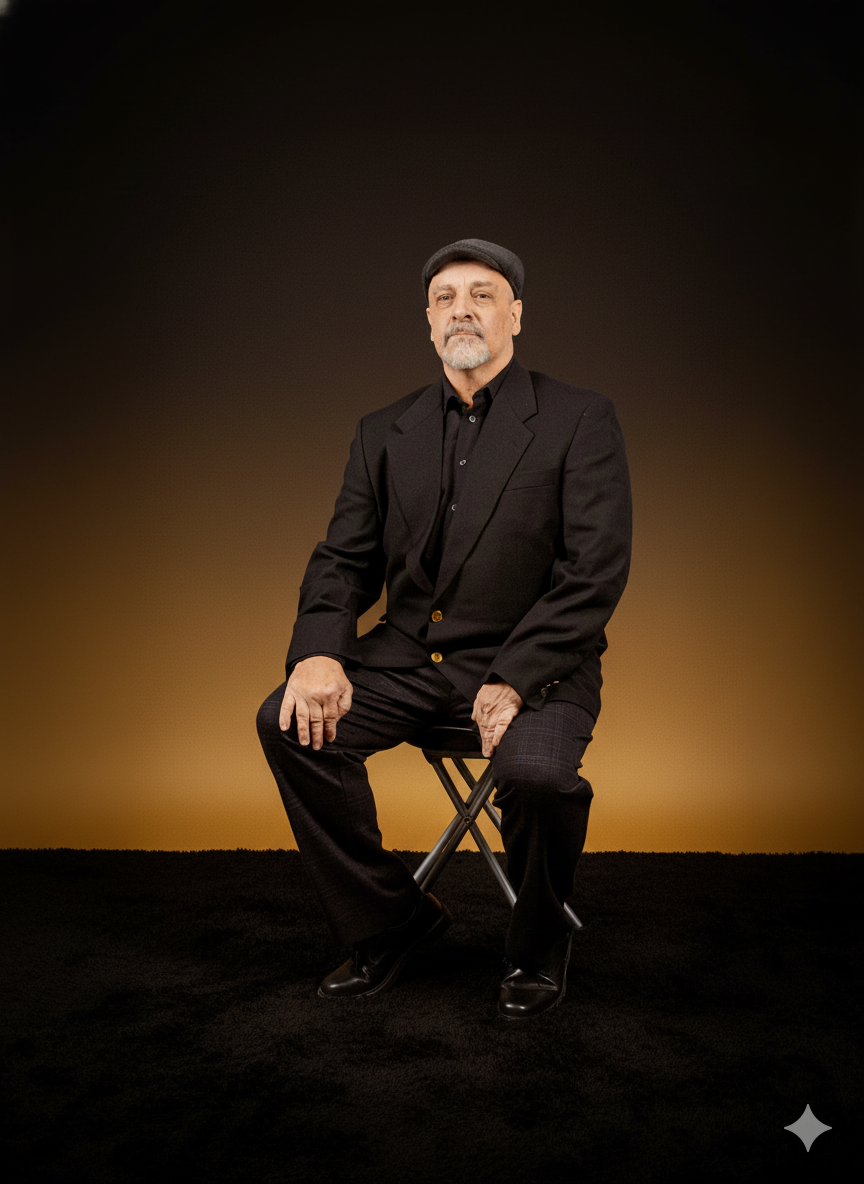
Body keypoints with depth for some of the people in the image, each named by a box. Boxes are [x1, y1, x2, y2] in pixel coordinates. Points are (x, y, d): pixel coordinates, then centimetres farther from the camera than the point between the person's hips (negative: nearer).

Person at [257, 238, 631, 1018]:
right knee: (290, 724, -17)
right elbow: (345, 558, 8)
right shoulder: (385, 432, 11)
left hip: (532, 661, -4)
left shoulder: (581, 420, -2)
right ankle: (391, 924, 3)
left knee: (535, 770, -33)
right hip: (409, 656, 4)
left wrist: (513, 679, -21)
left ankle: (539, 947, 2)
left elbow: (597, 569, -10)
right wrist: (320, 651, -13)